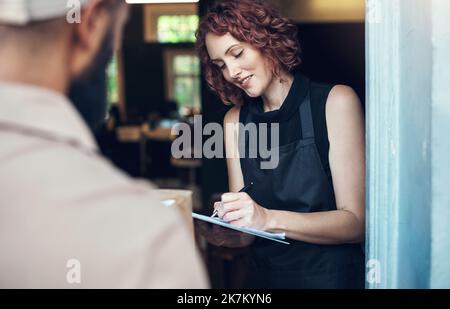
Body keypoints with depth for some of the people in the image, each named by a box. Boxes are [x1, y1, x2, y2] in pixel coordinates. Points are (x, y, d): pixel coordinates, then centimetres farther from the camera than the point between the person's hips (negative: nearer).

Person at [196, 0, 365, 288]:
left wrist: (269, 219, -24)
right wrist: (224, 233, -19)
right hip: (263, 276, 3)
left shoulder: (336, 101, -6)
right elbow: (246, 235, 3)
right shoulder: (236, 121, 5)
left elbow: (356, 222, -11)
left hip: (331, 276, -3)